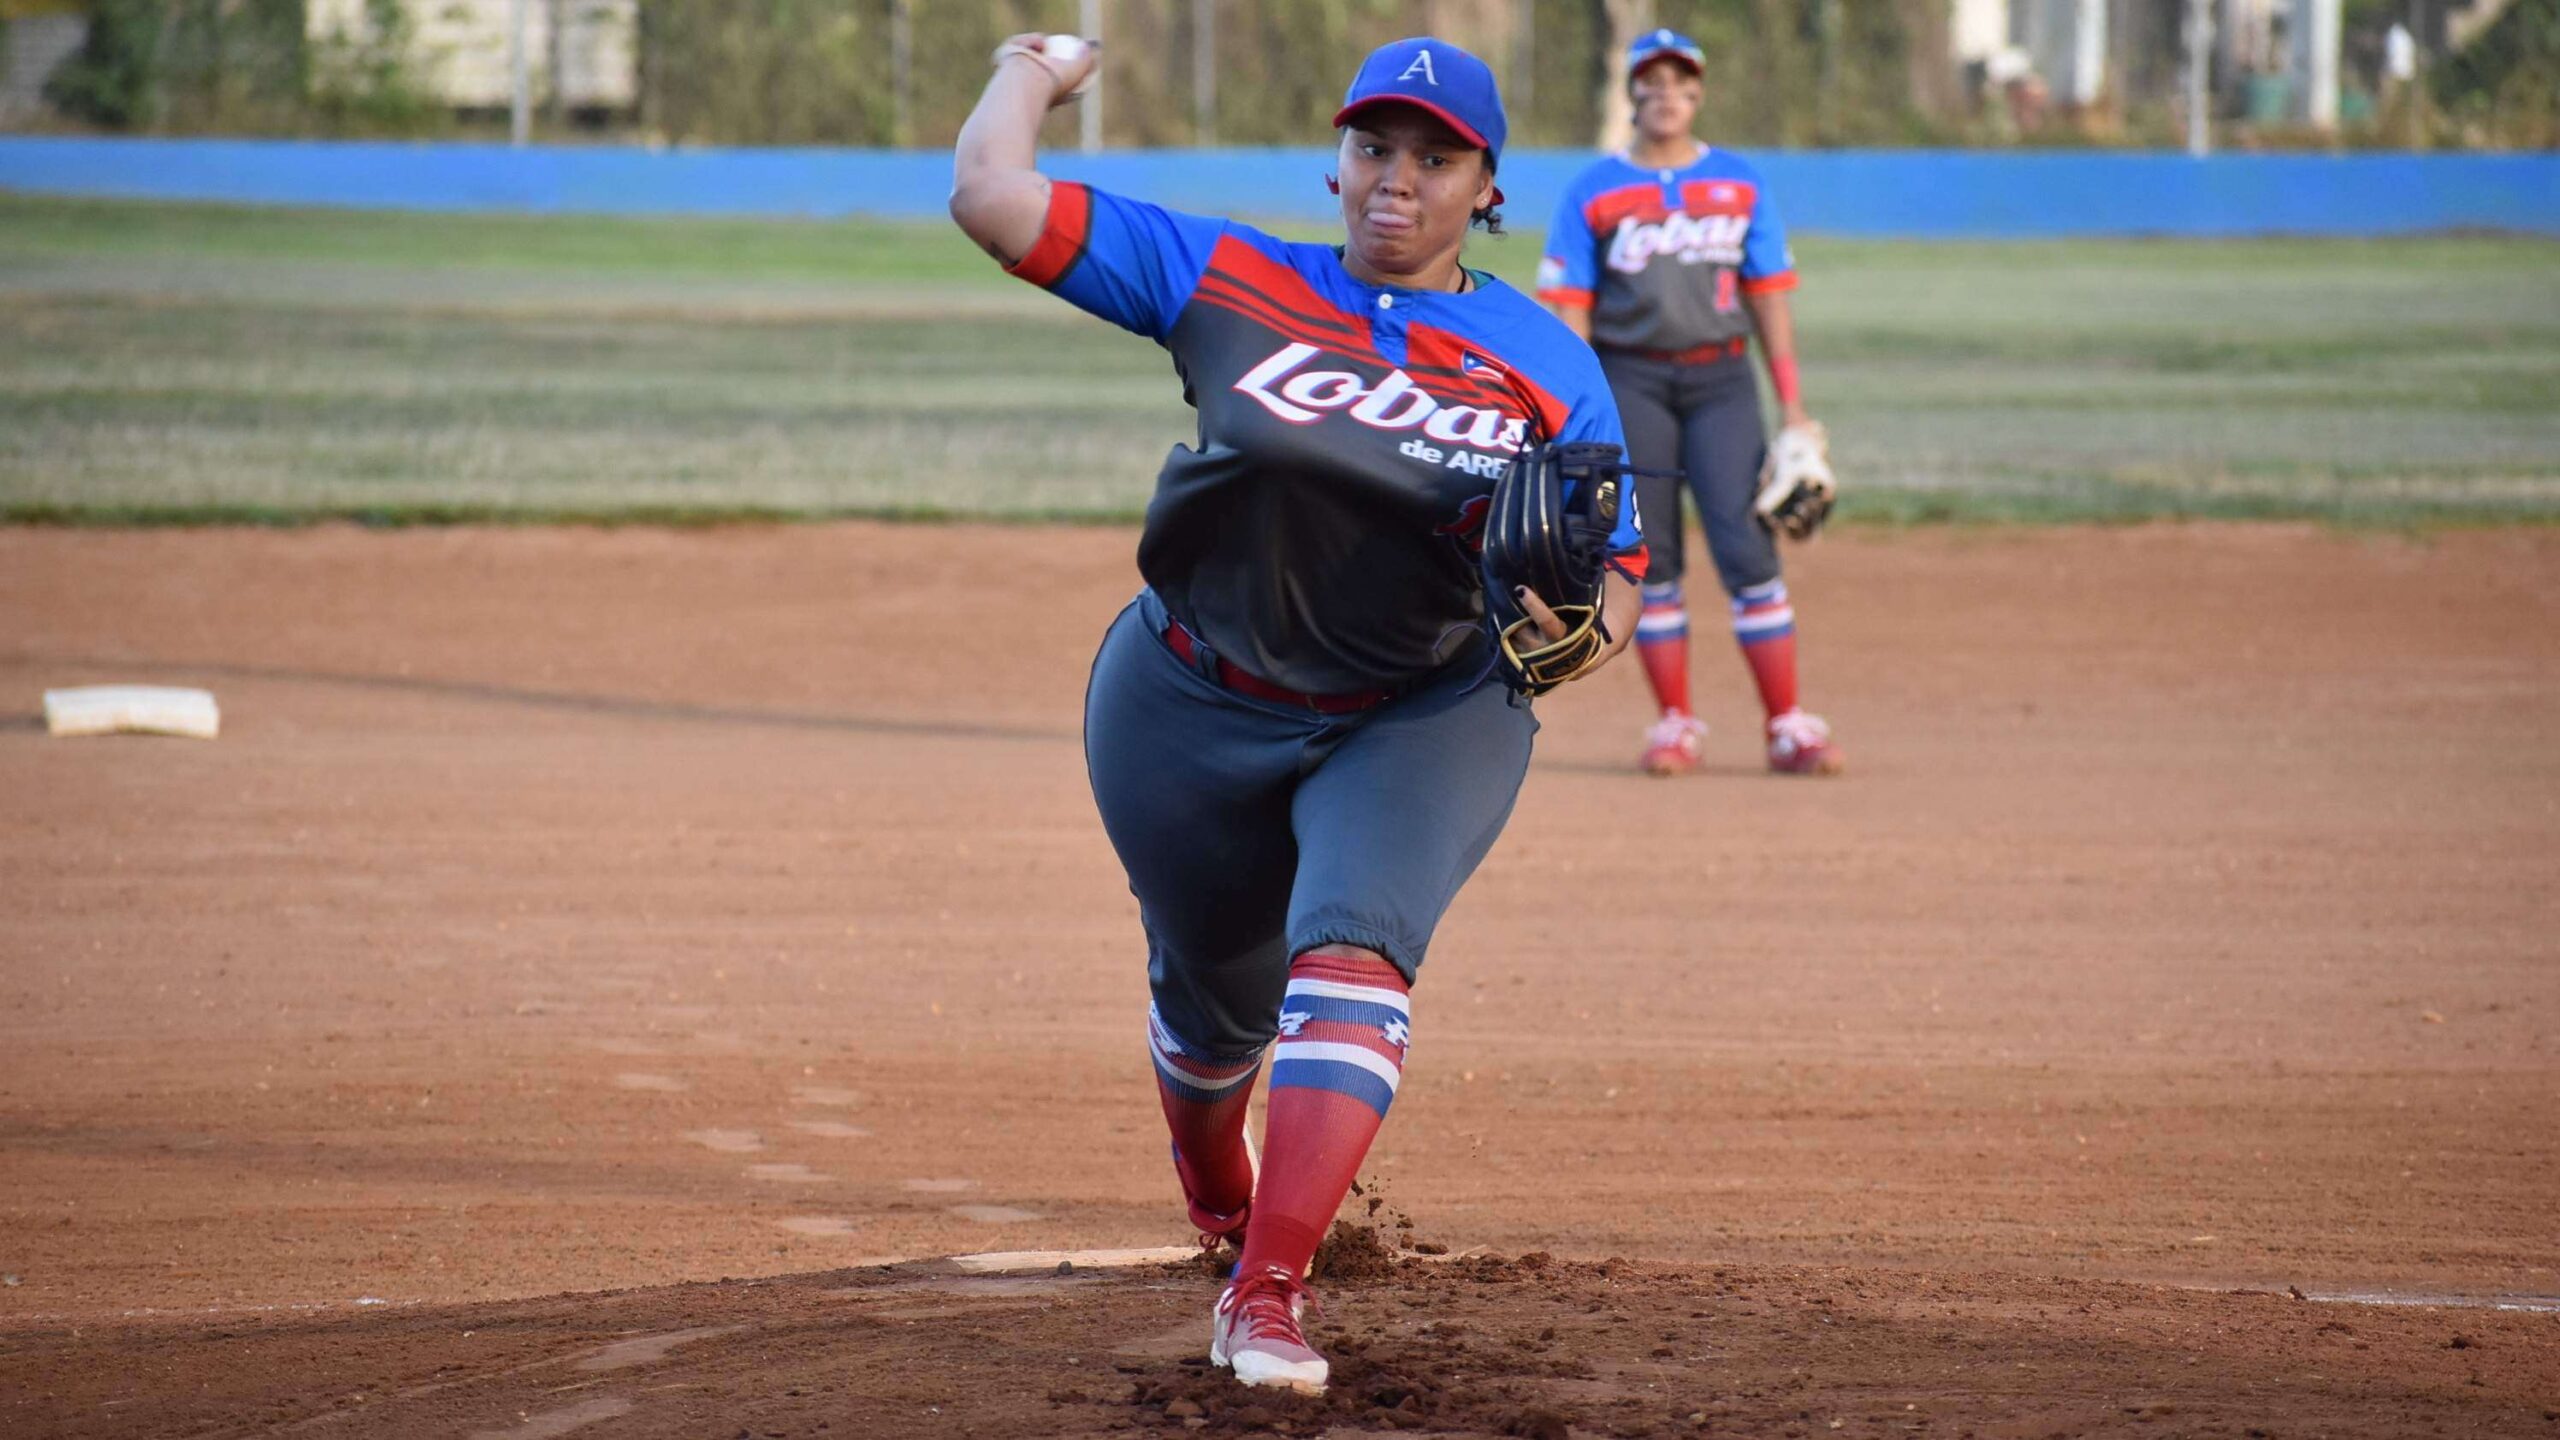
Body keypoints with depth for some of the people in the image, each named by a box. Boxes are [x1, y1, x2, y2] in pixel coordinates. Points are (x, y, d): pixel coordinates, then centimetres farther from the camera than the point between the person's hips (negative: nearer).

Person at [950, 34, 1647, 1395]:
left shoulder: (1549, 368, -6)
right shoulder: (1229, 283, -8)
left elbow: (1617, 584, -3)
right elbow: (991, 199, -11)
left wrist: (1572, 629, -27)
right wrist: (1026, 75, 7)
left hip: (1422, 720, -1)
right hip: (1191, 708, 1)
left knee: (1349, 953, -25)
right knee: (1213, 993, 14)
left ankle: (1267, 1301, -32)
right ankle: (1219, 1198, 50)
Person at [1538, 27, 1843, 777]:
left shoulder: (1739, 183, 9)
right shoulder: (1593, 193, 4)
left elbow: (1768, 297, 9)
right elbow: (1568, 310, 0)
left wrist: (1793, 406, 3)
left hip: (1720, 378, 0)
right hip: (1631, 383, 0)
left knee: (1746, 548, -8)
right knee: (1651, 559, -1)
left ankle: (1787, 726, -7)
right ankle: (1675, 723, 8)